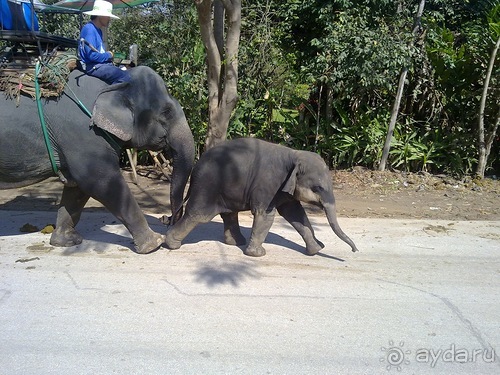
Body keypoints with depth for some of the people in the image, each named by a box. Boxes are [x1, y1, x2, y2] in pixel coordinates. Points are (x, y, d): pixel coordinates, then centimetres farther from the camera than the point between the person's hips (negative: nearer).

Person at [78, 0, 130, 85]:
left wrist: (108, 54, 2)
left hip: (101, 64, 10)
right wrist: (108, 55, -7)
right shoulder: (89, 29, -14)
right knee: (125, 77, -23)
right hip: (93, 67, -10)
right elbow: (92, 55, -22)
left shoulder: (98, 30, 17)